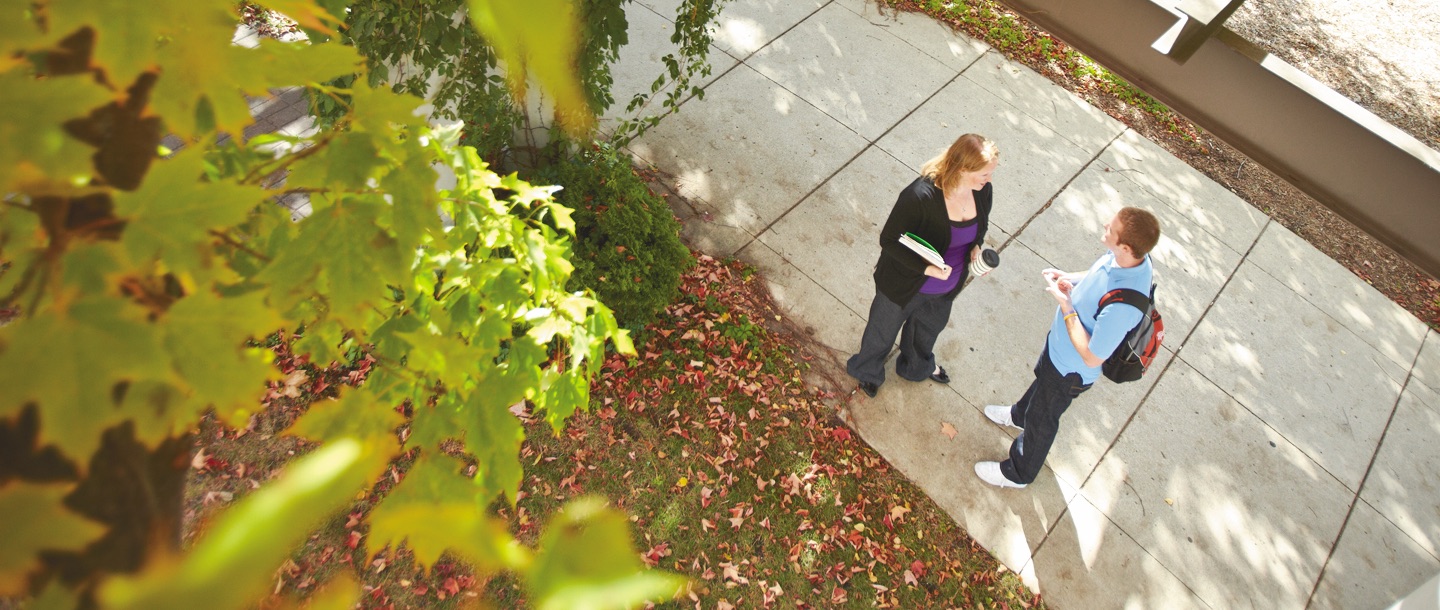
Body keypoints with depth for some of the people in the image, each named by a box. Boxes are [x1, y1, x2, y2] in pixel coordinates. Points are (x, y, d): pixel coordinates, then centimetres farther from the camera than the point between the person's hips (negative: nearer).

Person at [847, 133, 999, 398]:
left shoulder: (983, 191, -15)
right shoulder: (921, 195, -36)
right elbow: (889, 240, -28)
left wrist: (977, 247, -14)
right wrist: (926, 267, -36)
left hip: (946, 288, 6)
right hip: (904, 285, -6)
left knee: (930, 327, 34)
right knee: (883, 331, 22)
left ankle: (918, 366, 67)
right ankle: (867, 371, 55)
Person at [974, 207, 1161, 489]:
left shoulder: (1122, 306, -45)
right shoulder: (1132, 257, -20)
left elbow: (1092, 358, -32)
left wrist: (1067, 307, -30)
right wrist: (1071, 278, -14)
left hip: (1071, 368, -7)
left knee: (1041, 419, 18)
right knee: (1041, 379, 36)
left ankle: (1018, 473, 46)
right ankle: (1019, 414, 69)